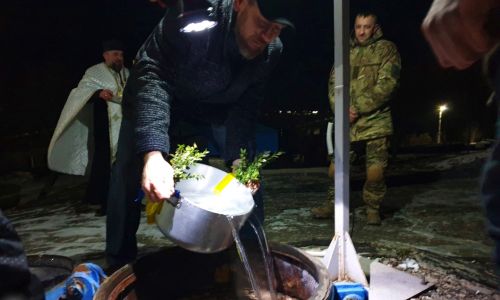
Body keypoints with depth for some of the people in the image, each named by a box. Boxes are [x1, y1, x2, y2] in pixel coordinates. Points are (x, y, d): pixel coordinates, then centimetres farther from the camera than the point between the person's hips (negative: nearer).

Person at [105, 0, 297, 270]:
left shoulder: (271, 50, -22)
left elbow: (245, 106, -17)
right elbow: (152, 77, -44)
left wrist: (238, 158, -32)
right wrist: (153, 153, -58)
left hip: (219, 105, 4)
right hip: (161, 98, -3)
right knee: (129, 169, -14)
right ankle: (119, 263, 5)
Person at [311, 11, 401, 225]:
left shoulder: (386, 49, 2)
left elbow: (387, 84, -10)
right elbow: (333, 83, 10)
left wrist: (358, 108, -15)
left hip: (375, 121, -3)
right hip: (347, 121, 4)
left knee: (375, 170, -3)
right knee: (337, 165, 6)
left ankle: (373, 209, 17)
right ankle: (333, 205, 21)